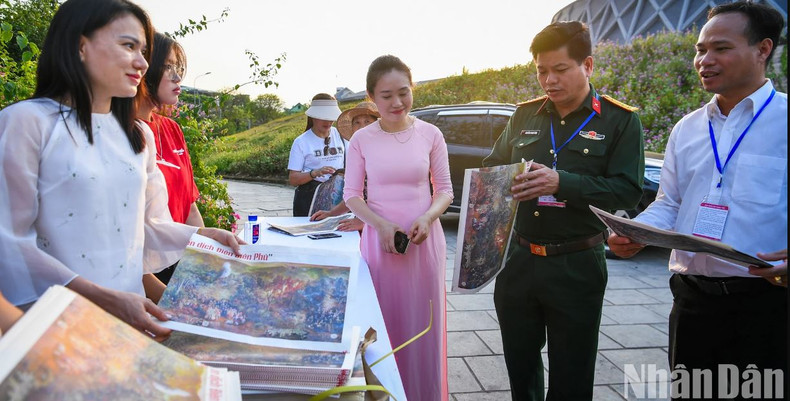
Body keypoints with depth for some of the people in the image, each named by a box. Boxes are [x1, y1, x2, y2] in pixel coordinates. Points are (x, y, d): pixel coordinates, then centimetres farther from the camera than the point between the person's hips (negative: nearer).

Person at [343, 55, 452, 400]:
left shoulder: (430, 134, -2)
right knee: (383, 324, 8)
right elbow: (352, 194, 2)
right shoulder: (362, 140, -2)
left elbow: (444, 190, 4)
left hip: (424, 241, 0)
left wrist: (427, 218, -16)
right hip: (379, 240, 0)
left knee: (423, 325, 9)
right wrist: (381, 225, -15)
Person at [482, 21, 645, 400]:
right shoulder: (524, 115, 8)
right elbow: (491, 167, 14)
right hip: (518, 261, 4)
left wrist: (562, 183, -26)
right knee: (519, 365, 19)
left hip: (576, 267, -3)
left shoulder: (619, 120, -3)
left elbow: (628, 190, -13)